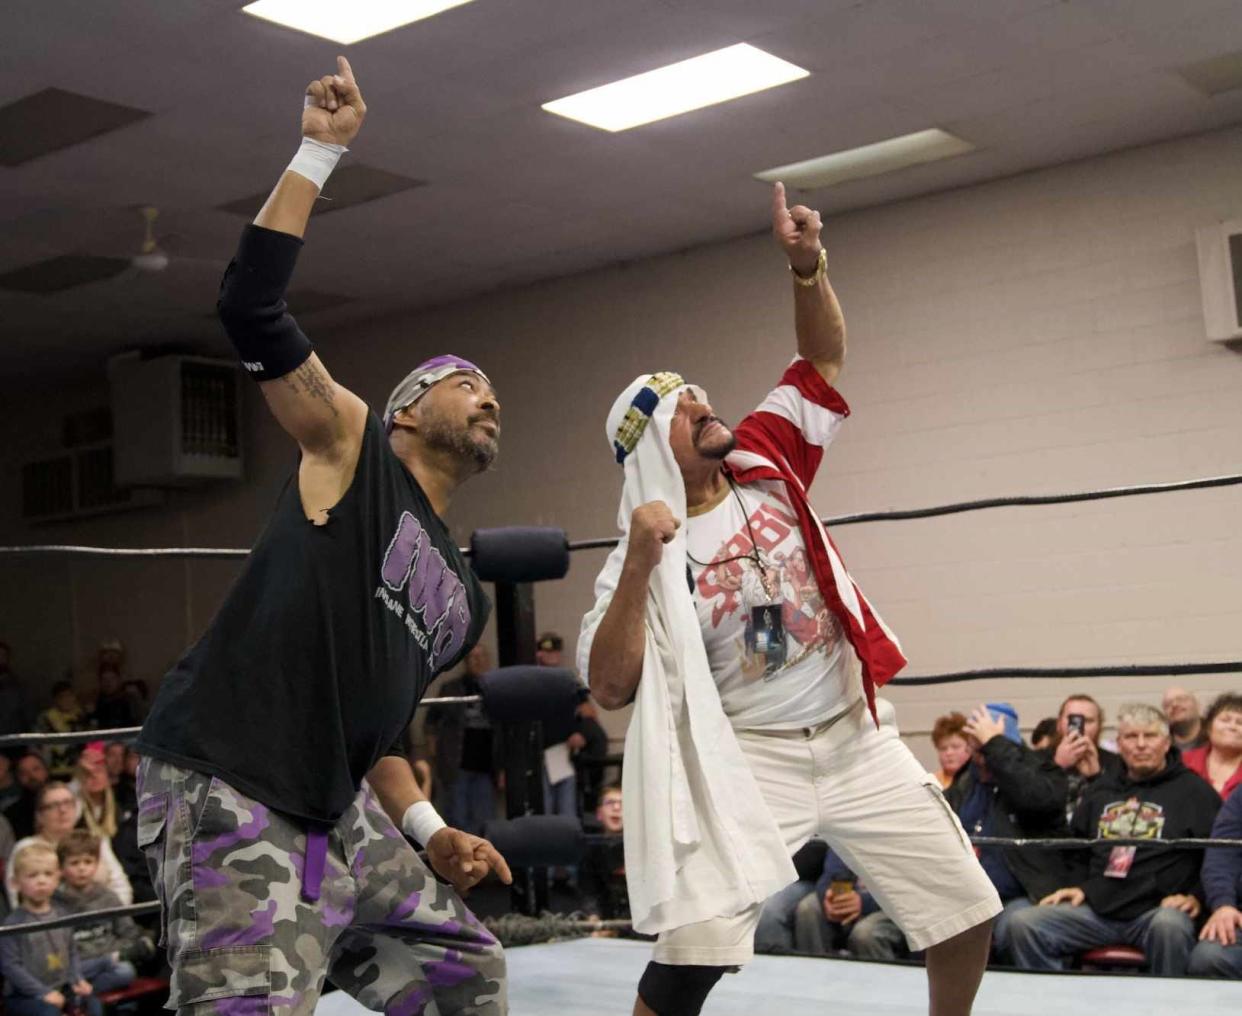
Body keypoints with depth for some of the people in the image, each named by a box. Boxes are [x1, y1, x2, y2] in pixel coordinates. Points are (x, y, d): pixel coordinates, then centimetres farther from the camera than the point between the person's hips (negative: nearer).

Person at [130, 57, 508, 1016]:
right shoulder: (351, 443, 2)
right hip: (225, 797, -8)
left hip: (339, 816, 9)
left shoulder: (463, 597, 19)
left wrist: (431, 833, 8)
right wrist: (321, 149, -9)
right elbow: (252, 308, -10)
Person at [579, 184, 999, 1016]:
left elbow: (824, 361, 10)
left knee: (969, 912, 8)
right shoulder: (647, 553, -11)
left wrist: (809, 265, -8)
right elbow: (610, 688, -21)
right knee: (694, 946, -18)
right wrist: (639, 563, -30)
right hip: (748, 759, -5)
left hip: (855, 739, 5)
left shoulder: (763, 461, 1)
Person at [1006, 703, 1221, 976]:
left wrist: (1196, 896, -9)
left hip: (1157, 909, -4)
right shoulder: (1101, 792, 23)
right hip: (1097, 908, 4)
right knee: (1023, 924, -16)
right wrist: (1078, 886, 12)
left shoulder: (1192, 790, 9)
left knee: (1169, 926, -40)